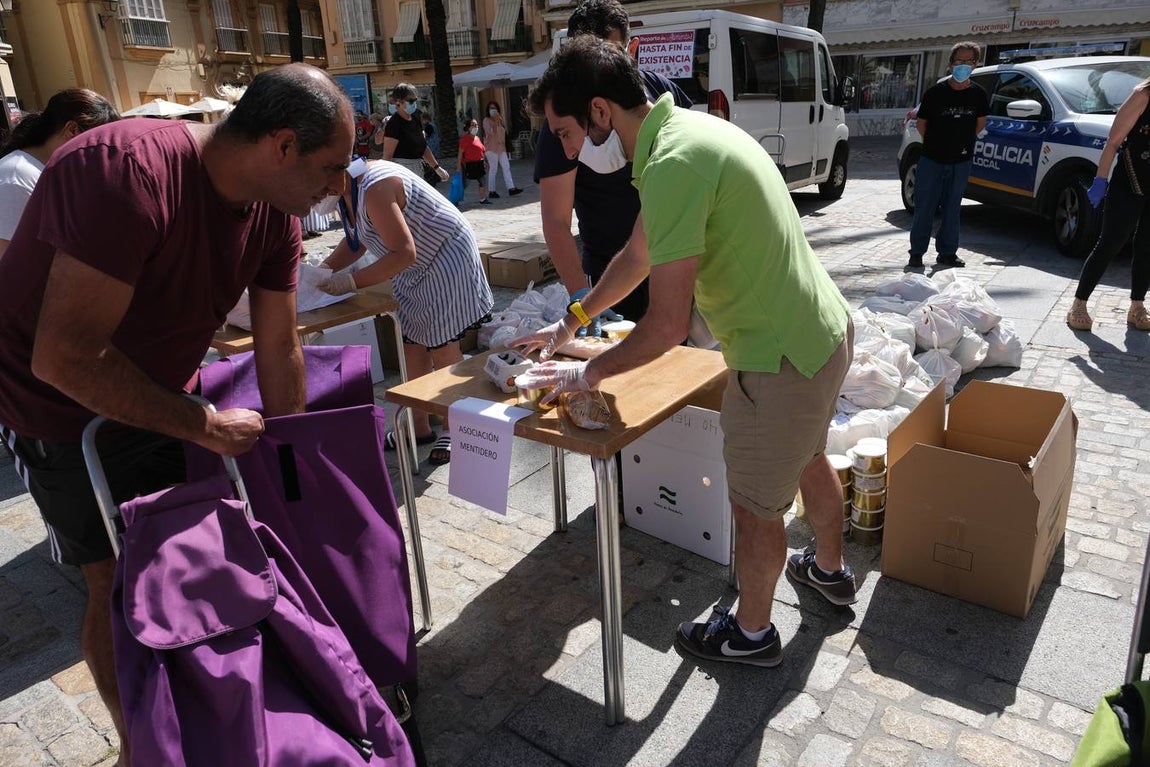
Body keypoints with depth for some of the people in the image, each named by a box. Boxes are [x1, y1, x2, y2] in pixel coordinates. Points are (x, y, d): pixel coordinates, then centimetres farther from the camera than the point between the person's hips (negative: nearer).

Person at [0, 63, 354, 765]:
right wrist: (206, 427, -24)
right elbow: (65, 358, -32)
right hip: (66, 412, -6)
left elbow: (279, 349, -4)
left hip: (165, 398, 6)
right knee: (120, 583, 2)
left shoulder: (276, 209, -10)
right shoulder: (128, 174, -34)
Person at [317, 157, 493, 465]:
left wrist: (351, 281, -29)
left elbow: (404, 254, -32)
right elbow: (355, 241, 13)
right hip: (416, 271, 10)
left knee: (442, 347, -5)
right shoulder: (347, 189, 1)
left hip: (446, 259, -10)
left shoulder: (375, 189, -29)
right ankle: (420, 427, 22)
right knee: (412, 344, 10)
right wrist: (323, 270, -1)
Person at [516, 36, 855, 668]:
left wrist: (587, 373, -10)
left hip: (780, 358, -10)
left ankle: (751, 634, 35)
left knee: (754, 507, 11)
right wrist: (569, 325, 22)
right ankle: (830, 570, 56)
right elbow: (637, 255, 16)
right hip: (825, 330, 10)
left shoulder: (672, 165, -27)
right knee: (807, 459, 30)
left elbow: (667, 325, -27)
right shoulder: (687, 127, 6)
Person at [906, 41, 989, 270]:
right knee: (924, 208, -1)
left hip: (961, 161, 2)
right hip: (932, 159, -2)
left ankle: (947, 253, 17)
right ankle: (916, 253, 7)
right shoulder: (935, 92, -7)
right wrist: (934, 144, 6)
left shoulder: (978, 94, 0)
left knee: (952, 209, 9)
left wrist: (964, 141, 11)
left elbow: (981, 121, 15)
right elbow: (921, 123, 3)